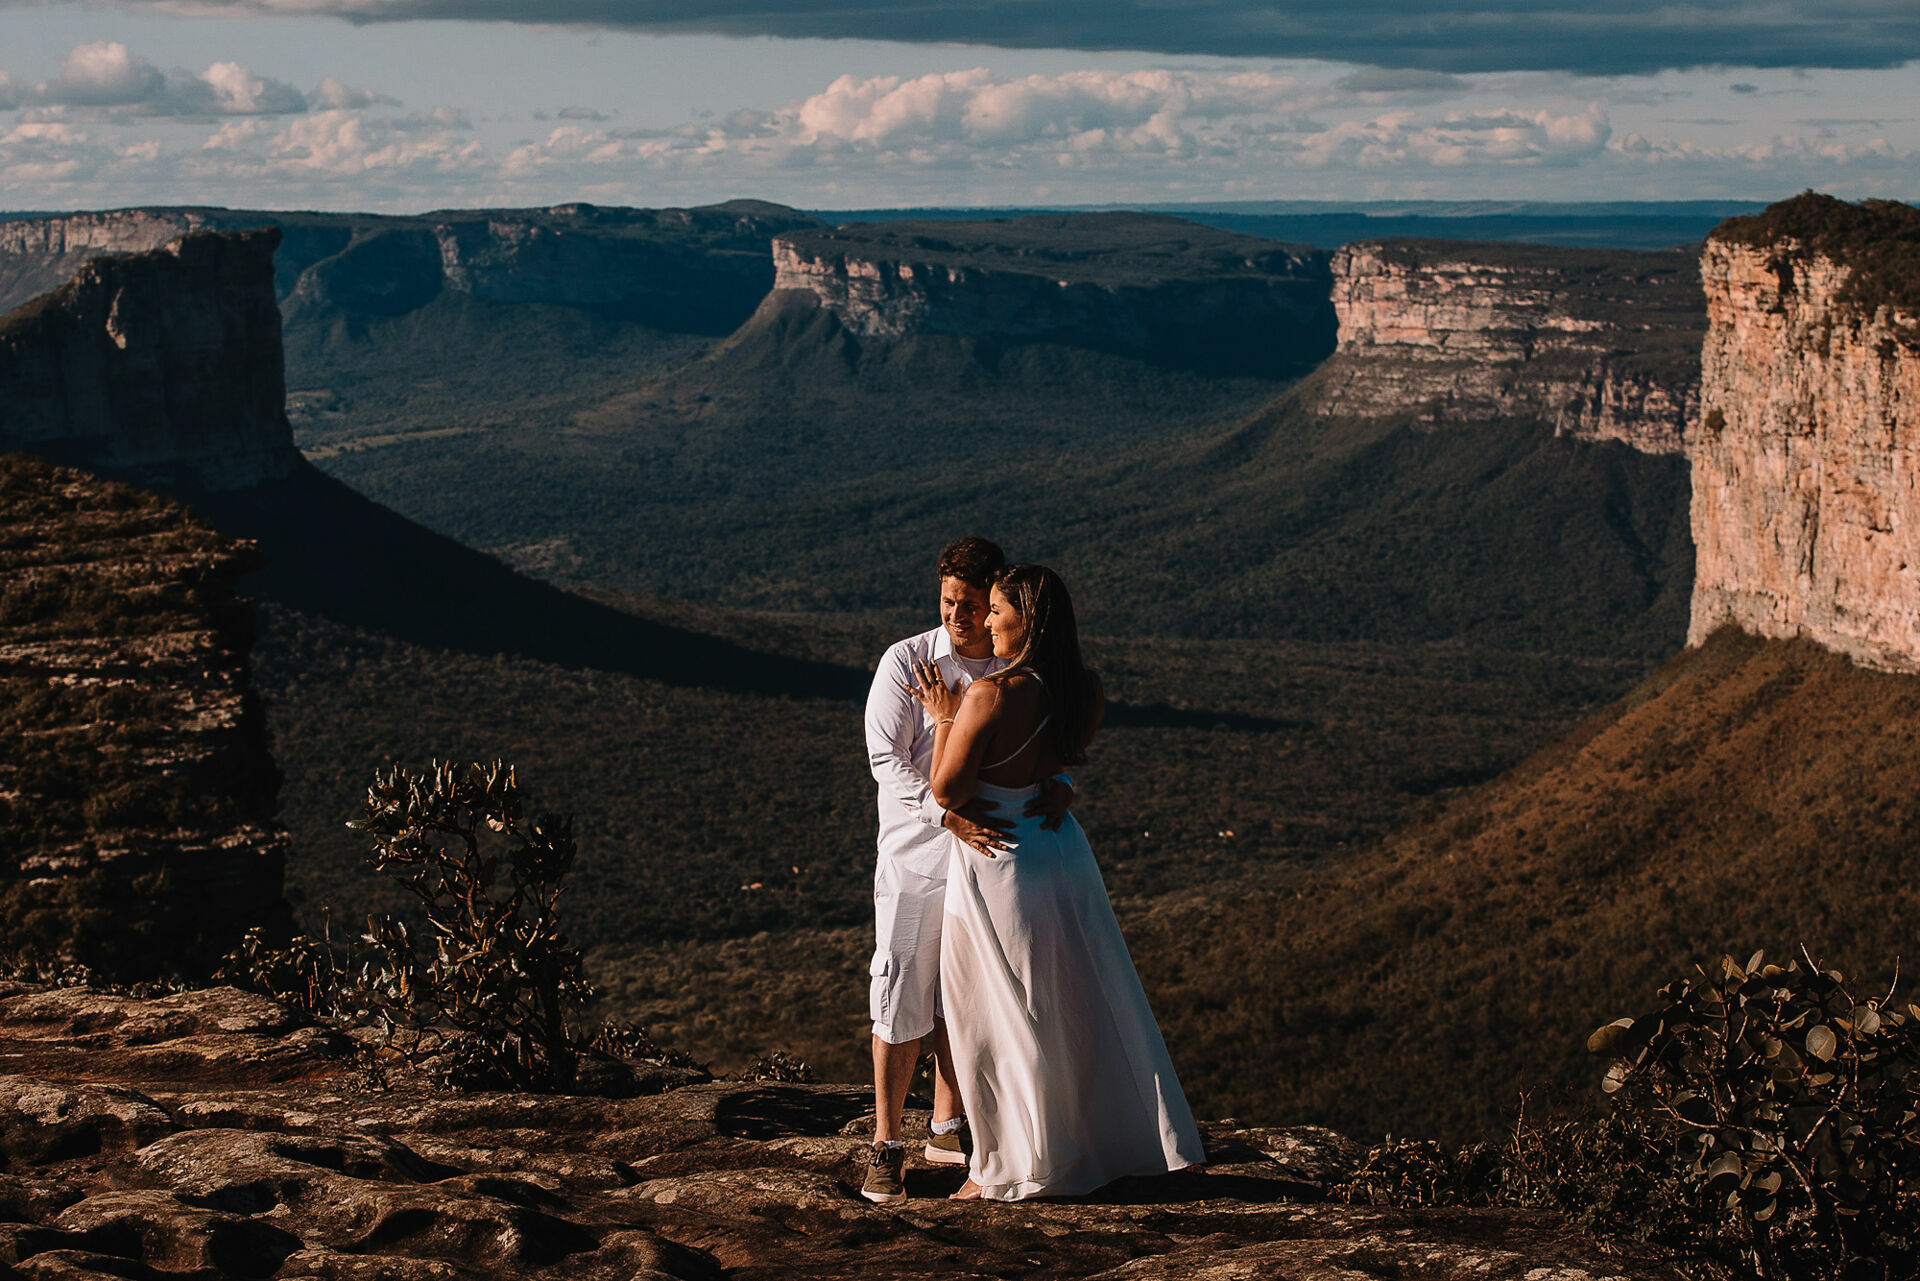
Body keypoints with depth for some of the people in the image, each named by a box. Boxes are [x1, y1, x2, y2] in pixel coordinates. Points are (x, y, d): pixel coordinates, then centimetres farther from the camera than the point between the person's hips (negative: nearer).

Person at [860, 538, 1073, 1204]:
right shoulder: (906, 663, -9)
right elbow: (887, 761, -15)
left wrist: (1058, 786, -24)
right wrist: (950, 815, -30)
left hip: (988, 853, 4)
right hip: (917, 852, -4)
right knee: (903, 998, -3)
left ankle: (947, 1130, 27)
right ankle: (886, 1145, 5)